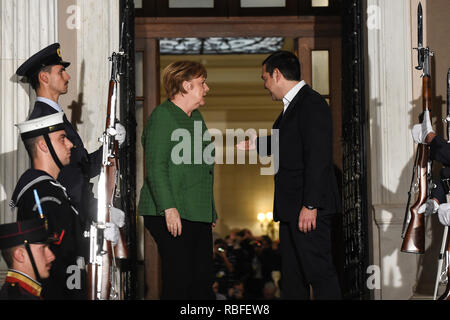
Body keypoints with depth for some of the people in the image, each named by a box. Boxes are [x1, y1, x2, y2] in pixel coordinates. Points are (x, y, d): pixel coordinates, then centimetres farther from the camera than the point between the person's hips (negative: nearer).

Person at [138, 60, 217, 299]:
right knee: (178, 283, -9)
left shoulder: (196, 117, 20)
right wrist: (169, 209, -23)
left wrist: (210, 212, 22)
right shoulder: (162, 116, -8)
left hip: (198, 216, 9)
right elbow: (155, 168, -15)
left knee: (203, 282, 6)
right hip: (173, 215, -9)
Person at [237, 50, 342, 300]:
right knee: (291, 274, 13)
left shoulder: (312, 104, -14)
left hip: (309, 207, -10)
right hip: (290, 208, 10)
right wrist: (256, 144, 40)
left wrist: (310, 205, -24)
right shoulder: (292, 106, 17)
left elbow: (318, 157, -21)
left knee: (318, 271, -9)